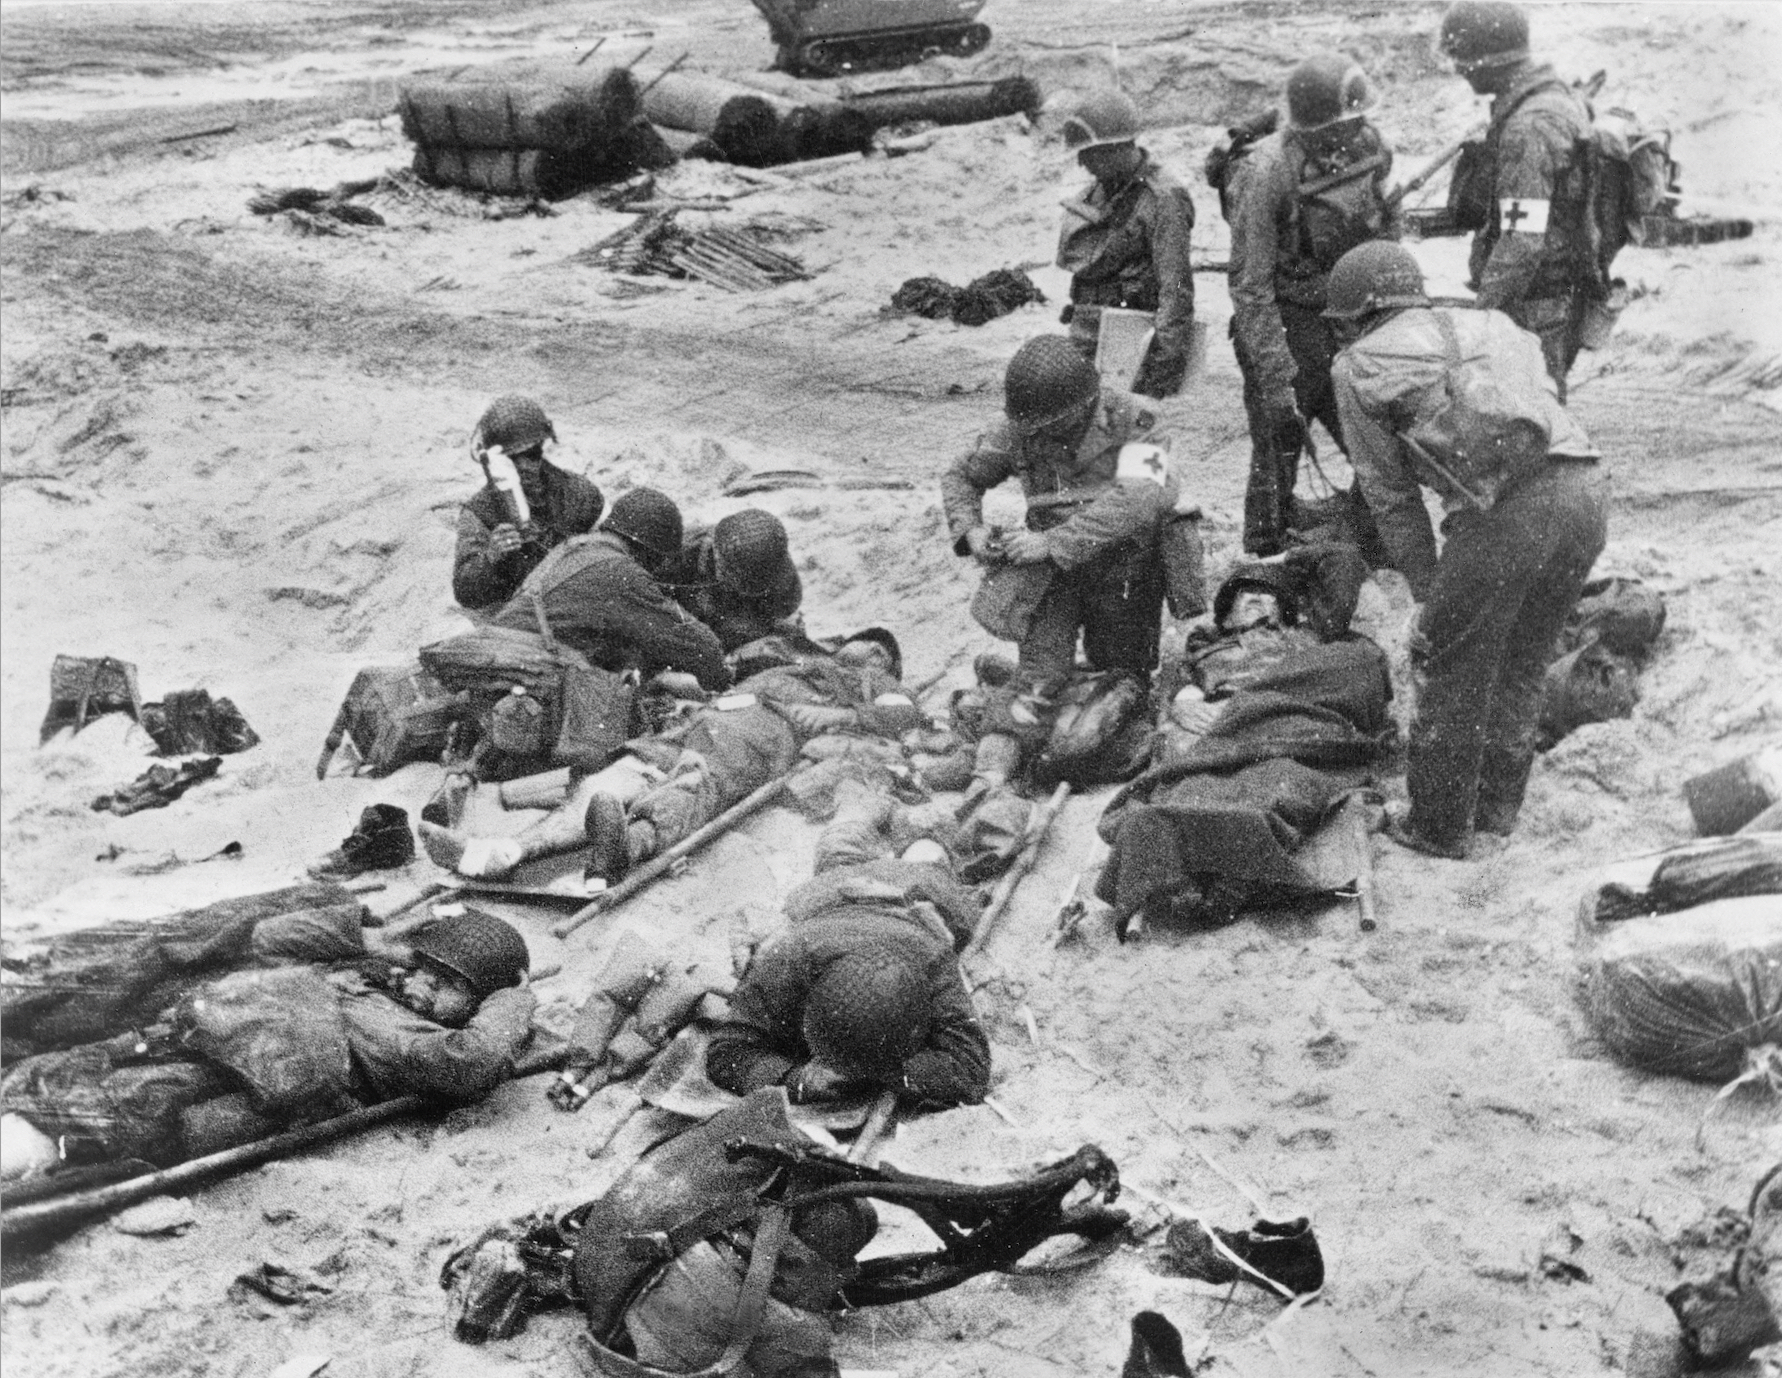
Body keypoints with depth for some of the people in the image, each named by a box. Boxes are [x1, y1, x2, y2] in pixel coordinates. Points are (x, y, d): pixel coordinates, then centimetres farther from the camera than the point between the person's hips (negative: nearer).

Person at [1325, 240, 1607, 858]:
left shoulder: (1359, 365, 15)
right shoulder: (1489, 325, 30)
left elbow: (1391, 492, 14)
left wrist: (1425, 588, 22)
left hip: (1508, 503, -6)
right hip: (1588, 485, 6)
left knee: (1456, 673, 11)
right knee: (1521, 666, 22)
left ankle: (1440, 826, 23)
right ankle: (1497, 806, 36)